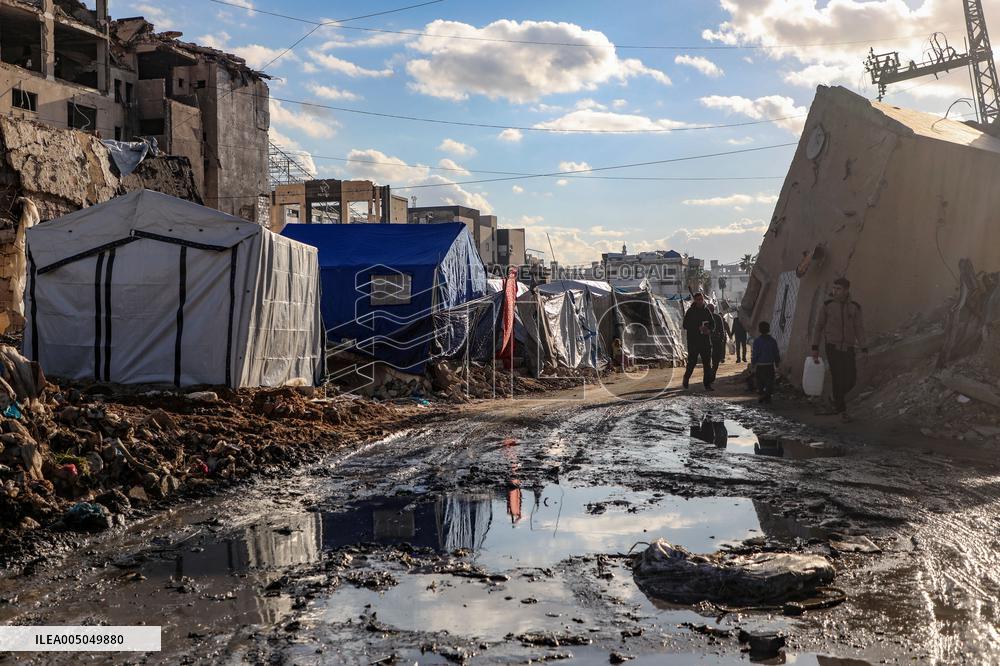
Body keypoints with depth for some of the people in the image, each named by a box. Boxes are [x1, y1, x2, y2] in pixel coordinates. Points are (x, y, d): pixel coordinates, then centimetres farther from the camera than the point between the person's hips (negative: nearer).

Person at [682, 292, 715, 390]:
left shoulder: (706, 311, 10)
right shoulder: (690, 311, -1)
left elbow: (713, 324, 15)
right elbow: (686, 325, -6)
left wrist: (708, 329, -7)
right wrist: (698, 328, -17)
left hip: (706, 341, 3)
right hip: (693, 341, -3)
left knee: (707, 363, -2)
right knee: (692, 361, 1)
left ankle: (708, 384, -1)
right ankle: (686, 378, 27)